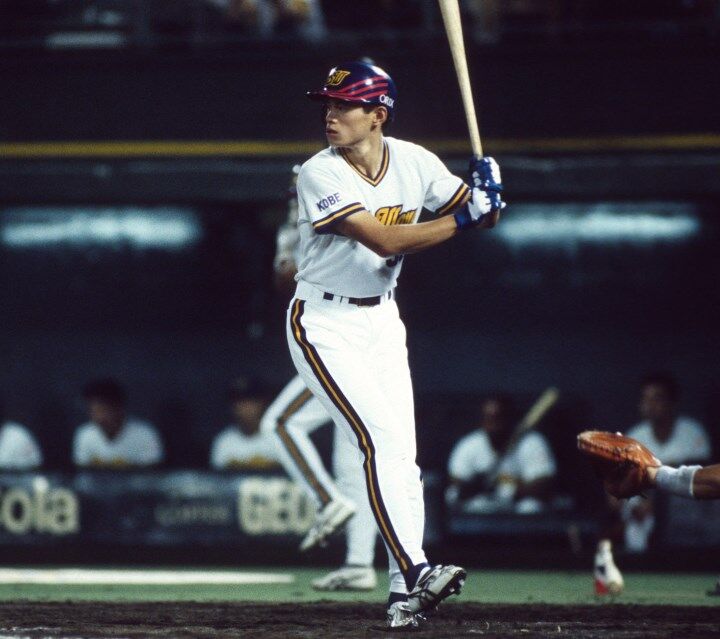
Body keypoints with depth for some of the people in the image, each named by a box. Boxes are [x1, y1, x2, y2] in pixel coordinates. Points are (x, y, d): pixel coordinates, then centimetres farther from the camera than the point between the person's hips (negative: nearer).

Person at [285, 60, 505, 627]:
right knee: (381, 436, -19)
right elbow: (384, 241, -27)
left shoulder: (413, 162, -3)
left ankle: (404, 593, 5)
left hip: (382, 320, 5)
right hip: (323, 322, -5)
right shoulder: (320, 175, -18)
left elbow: (480, 215, 2)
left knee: (402, 454, 1)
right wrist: (461, 220, -28)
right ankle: (415, 571, -25)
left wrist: (486, 192, -21)